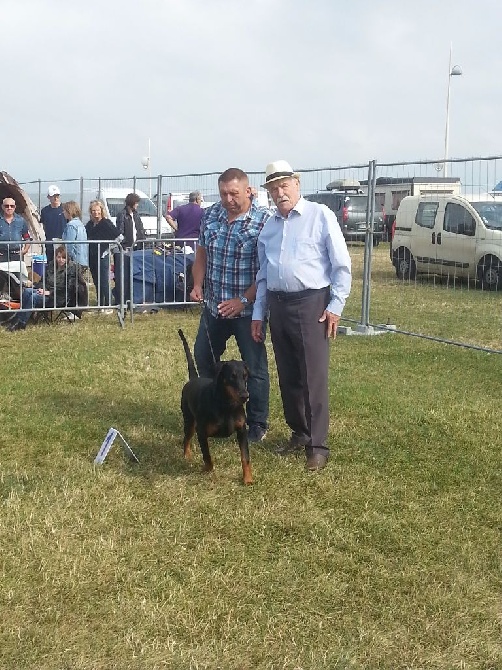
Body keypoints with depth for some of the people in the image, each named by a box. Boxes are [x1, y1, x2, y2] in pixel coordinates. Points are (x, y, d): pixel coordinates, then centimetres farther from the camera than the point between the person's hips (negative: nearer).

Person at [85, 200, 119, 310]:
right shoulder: (89, 224, 11)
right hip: (92, 257, 7)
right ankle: (100, 304, 18)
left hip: (103, 257, -7)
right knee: (97, 283, 11)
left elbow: (118, 236, -14)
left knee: (104, 283, -8)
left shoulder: (106, 223, -8)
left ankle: (108, 305, -4)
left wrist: (108, 247, -13)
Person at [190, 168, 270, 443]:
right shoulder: (210, 214, 3)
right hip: (214, 306, 6)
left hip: (247, 309, -6)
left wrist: (244, 300, -21)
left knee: (254, 366, 3)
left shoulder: (264, 221, -15)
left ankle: (257, 425, 17)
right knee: (203, 358, 17)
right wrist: (198, 285, -1)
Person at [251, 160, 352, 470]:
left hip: (311, 304, -6)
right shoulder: (268, 226, 15)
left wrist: (336, 305, -10)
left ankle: (318, 445, 1)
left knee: (314, 378, -5)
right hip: (278, 305, 6)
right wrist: (258, 314, 15)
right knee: (288, 377, 12)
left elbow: (342, 264, -4)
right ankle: (299, 433, 26)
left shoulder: (320, 215, -2)